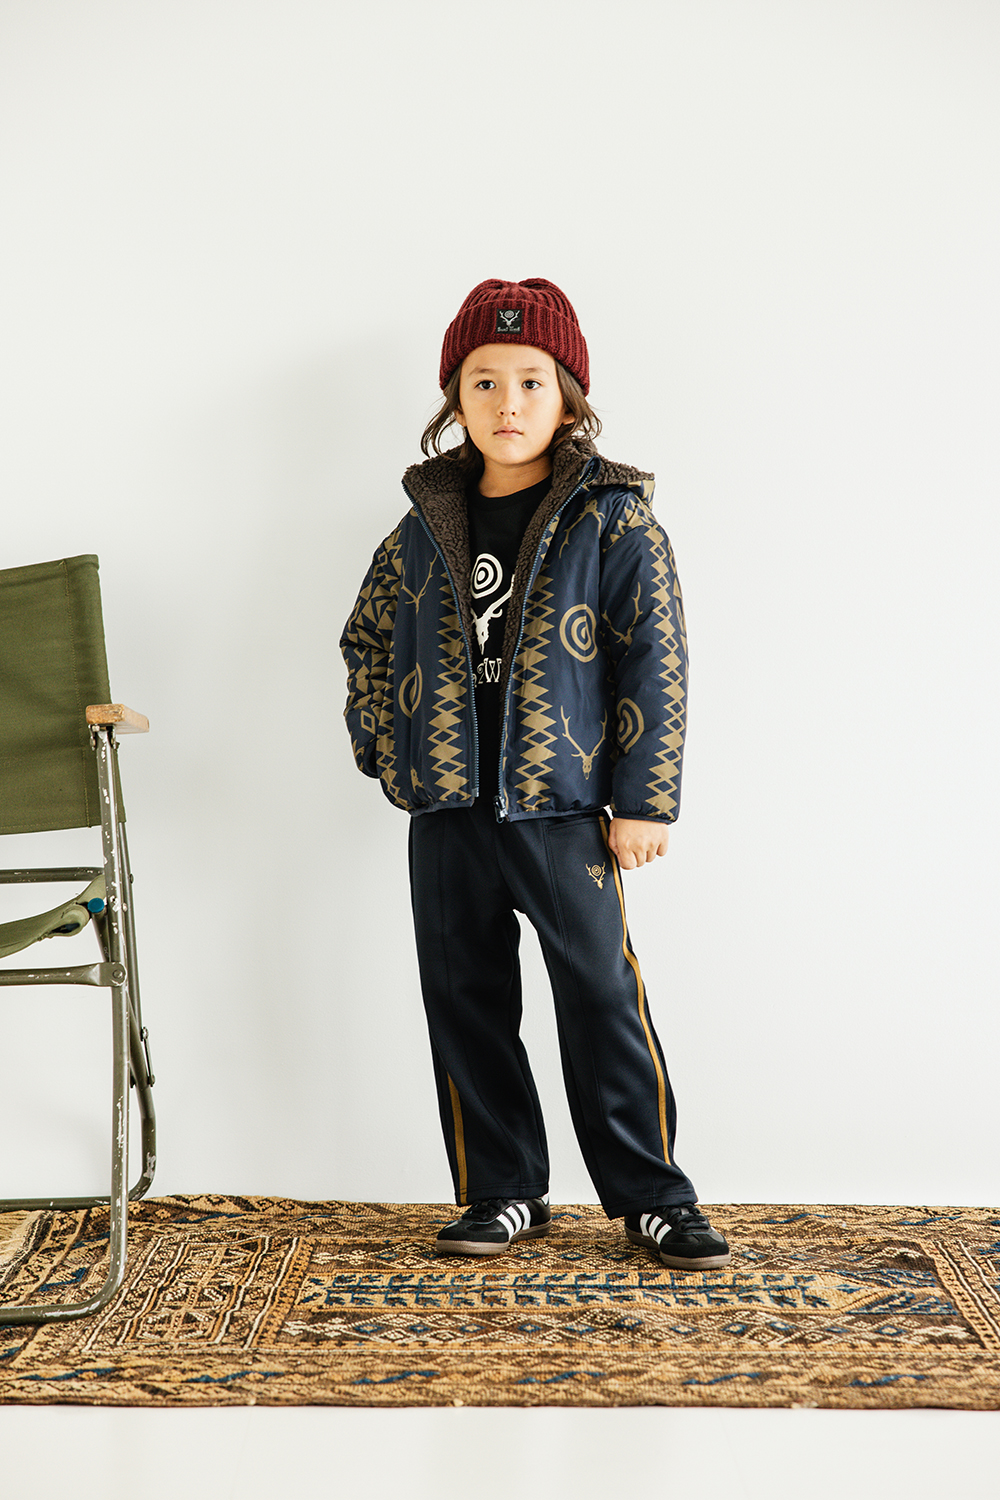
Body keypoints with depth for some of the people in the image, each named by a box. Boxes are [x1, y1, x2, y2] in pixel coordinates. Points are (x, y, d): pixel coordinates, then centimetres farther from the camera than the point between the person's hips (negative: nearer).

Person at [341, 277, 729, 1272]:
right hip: (446, 812, 5)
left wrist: (644, 799, -10)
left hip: (563, 807, -4)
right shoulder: (425, 526, 8)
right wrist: (387, 750, 9)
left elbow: (655, 661, -7)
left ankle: (651, 1196, 16)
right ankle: (502, 1194, 24)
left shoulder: (613, 520, -4)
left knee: (602, 1002, 0)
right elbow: (366, 640, 20)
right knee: (464, 1002, 10)